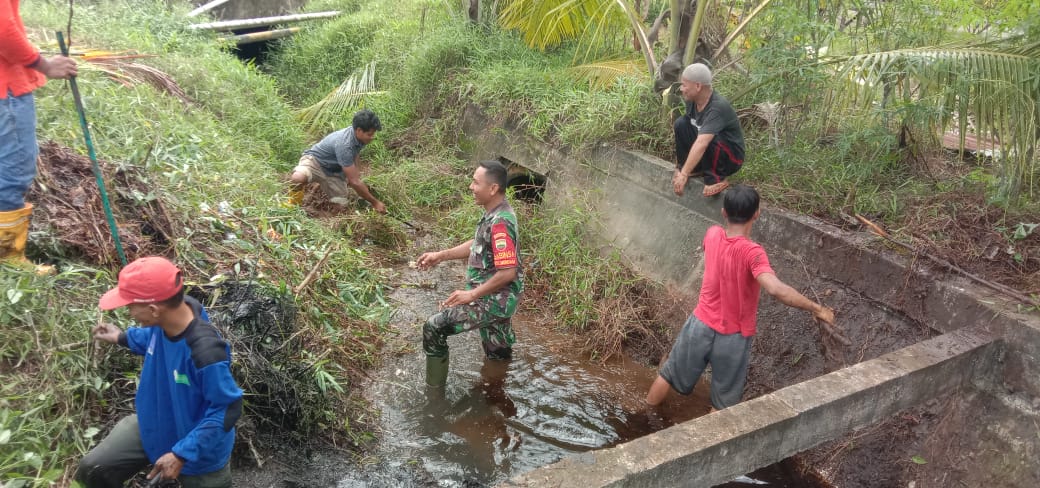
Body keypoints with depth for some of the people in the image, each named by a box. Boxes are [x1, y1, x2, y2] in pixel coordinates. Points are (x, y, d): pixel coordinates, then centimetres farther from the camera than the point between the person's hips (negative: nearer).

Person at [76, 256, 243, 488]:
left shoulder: (206, 352, -42)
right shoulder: (168, 318, -19)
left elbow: (227, 410, -31)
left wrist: (181, 454, -28)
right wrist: (122, 337, 12)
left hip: (200, 449, -7)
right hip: (153, 424, 7)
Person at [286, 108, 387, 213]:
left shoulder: (359, 137, -13)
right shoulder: (344, 145, -37)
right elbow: (354, 181, -34)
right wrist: (375, 202, -28)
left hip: (333, 171, 8)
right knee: (298, 178, -40)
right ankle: (297, 192, -4)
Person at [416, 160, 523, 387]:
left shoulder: (500, 223, -26)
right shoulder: (495, 214, 4)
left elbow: (508, 272, -28)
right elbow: (478, 244, 19)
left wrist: (472, 294, -19)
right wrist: (441, 255, 14)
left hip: (493, 301, -9)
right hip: (495, 299, 9)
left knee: (433, 329, -7)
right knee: (498, 356, 23)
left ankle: (435, 392, 5)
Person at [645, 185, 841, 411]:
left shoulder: (712, 235, -10)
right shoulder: (751, 252, -27)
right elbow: (775, 289, -40)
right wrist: (817, 309, -31)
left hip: (701, 325, 5)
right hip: (732, 338, -5)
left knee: (669, 374, 25)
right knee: (723, 404, 16)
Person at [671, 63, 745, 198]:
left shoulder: (718, 107, -32)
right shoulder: (692, 101, -9)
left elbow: (701, 144, -41)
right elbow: (683, 134, 0)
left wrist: (684, 175, -45)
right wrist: (680, 168, 0)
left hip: (730, 157, -7)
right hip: (703, 152, 7)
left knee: (709, 139, -37)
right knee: (681, 123, -11)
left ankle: (716, 178, -14)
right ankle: (693, 168, 1)